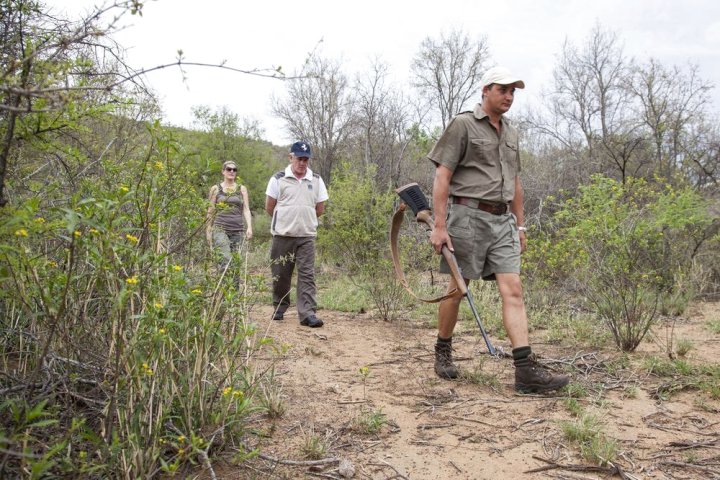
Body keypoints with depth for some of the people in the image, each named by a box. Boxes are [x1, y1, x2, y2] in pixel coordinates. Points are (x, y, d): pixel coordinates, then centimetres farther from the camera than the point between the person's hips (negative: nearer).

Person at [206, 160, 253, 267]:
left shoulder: (242, 189, 12)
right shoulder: (215, 189, 8)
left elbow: (246, 210, 6)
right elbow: (210, 211, 12)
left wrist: (249, 227, -7)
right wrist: (208, 231, 11)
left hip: (238, 230, 2)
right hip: (220, 228, -2)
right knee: (226, 260, -19)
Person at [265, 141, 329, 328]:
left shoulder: (316, 180, 6)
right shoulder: (278, 179, 0)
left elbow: (320, 208, 12)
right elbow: (269, 207, 4)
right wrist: (286, 221, 12)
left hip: (306, 237, 1)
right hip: (282, 235, -1)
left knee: (307, 275, -5)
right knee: (280, 275, 8)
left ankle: (308, 313, -6)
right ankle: (279, 308, 26)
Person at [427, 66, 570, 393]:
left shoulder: (511, 133, 19)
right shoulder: (462, 124, -2)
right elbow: (442, 176, -8)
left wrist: (520, 225, 19)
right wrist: (439, 225, -15)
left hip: (502, 220, 6)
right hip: (468, 216, -6)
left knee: (512, 289, -4)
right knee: (457, 288, 4)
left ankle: (526, 369, -7)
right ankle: (443, 350, 24)